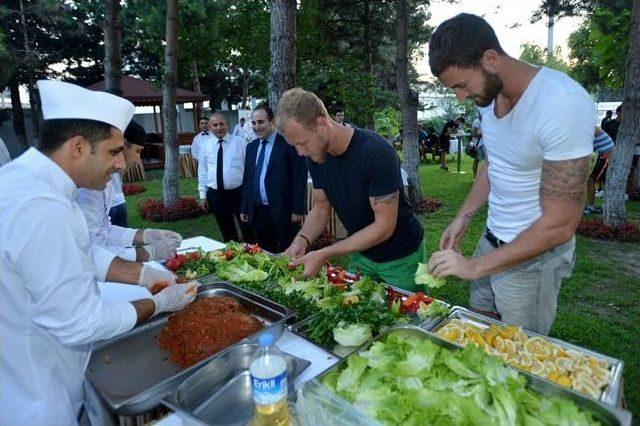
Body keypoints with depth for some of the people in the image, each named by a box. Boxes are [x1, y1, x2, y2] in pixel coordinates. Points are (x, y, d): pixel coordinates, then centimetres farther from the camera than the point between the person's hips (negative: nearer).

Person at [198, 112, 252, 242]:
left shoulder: (240, 143, -1)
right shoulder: (206, 147, 6)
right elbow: (202, 172, 10)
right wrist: (203, 194, 6)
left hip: (238, 192, -2)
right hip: (215, 195, 3)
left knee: (247, 228, 5)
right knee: (227, 232, 15)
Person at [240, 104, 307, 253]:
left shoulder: (289, 143, -8)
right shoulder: (251, 147, 12)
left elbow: (299, 177, -10)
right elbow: (247, 179, 17)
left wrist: (298, 209, -14)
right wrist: (244, 208, 15)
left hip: (283, 212, -6)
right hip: (258, 212, 6)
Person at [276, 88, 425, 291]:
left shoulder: (376, 152, -30)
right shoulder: (315, 156, -9)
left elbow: (384, 226, -27)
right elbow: (321, 207, 1)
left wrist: (325, 255, -30)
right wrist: (302, 239, -19)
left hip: (400, 259, -5)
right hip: (361, 255, 6)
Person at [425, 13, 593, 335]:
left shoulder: (563, 103, -26)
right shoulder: (489, 94, -2)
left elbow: (559, 225, -25)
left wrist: (475, 266, -22)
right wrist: (462, 217, 6)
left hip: (534, 255, -7)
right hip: (491, 241, 7)